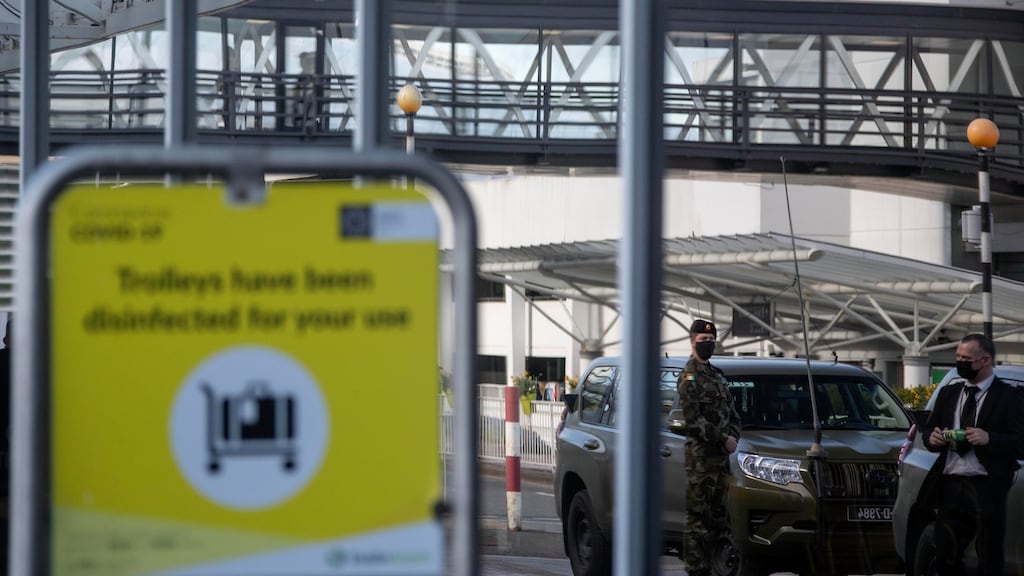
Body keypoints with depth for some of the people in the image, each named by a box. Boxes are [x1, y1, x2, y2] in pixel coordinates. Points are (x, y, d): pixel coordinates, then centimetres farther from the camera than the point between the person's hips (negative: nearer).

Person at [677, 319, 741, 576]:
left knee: (720, 515, 9)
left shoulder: (717, 375, 20)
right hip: (700, 456, -8)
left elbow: (732, 413, 21)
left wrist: (733, 437, 2)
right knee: (698, 516, -8)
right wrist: (723, 439, -13)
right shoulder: (689, 377, -6)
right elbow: (693, 419, -15)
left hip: (722, 456, 8)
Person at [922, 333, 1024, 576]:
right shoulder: (948, 394, 17)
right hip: (950, 485, 5)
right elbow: (928, 430, 21)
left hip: (986, 489, -5)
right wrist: (932, 438, -2)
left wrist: (989, 439, -23)